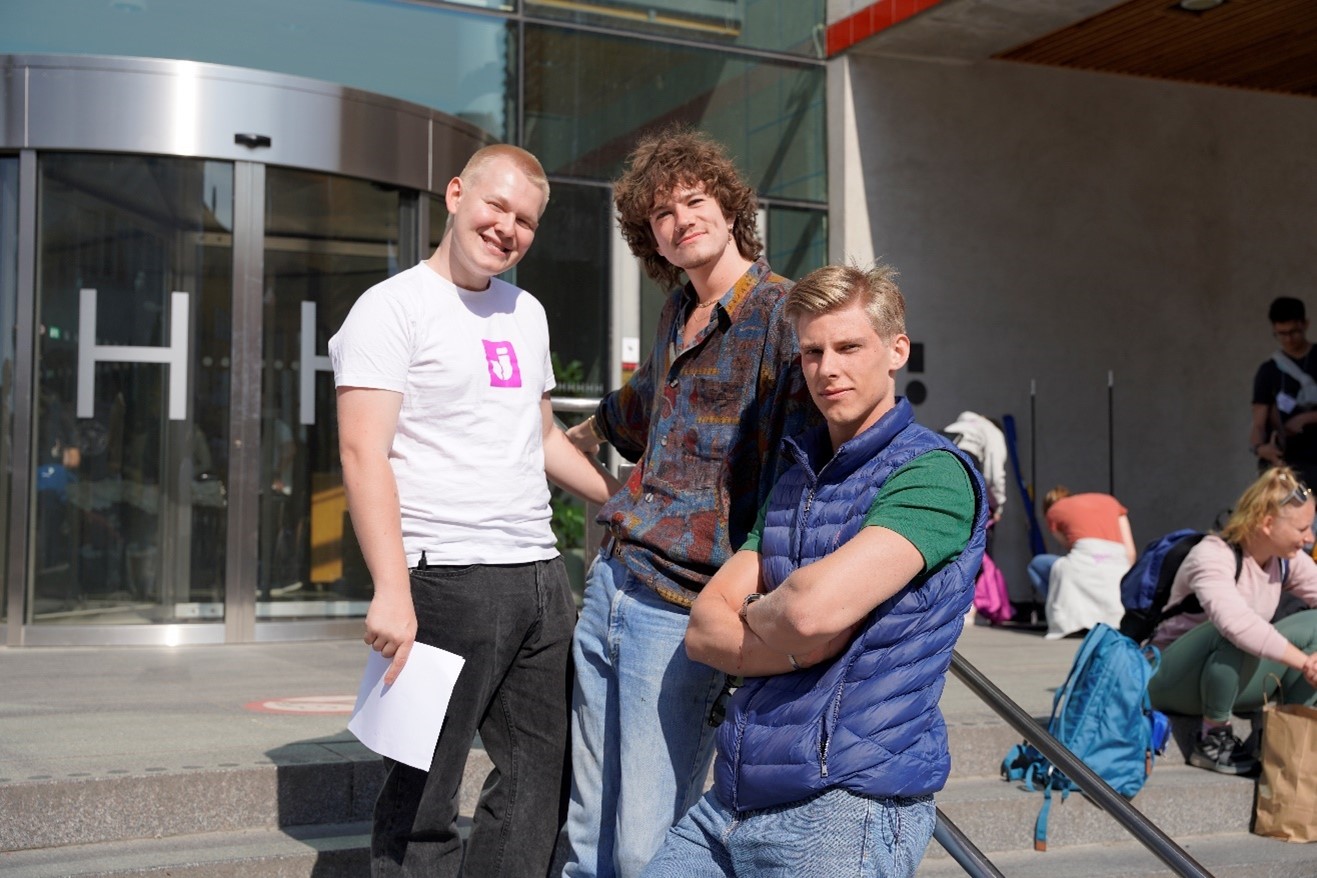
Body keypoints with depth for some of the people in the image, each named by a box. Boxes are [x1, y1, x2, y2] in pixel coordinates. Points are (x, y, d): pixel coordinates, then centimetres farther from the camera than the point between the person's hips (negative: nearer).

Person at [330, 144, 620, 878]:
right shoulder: (395, 306, -4)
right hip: (448, 575, -7)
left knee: (543, 780, 11)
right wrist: (392, 591, -22)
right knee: (425, 798, -1)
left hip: (541, 574, 8)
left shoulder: (527, 314, 18)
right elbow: (364, 454, -13)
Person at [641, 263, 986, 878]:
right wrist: (800, 646, -11)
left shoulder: (933, 474, -10)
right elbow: (703, 630, 7)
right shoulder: (794, 481, 16)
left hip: (849, 809, -7)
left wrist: (753, 613, -2)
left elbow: (814, 607, -24)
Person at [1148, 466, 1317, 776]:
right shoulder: (1213, 556, -25)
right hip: (1172, 679, -7)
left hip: (1235, 680, 7)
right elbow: (1237, 622, -42)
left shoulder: (1287, 561, -1)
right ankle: (1213, 739, -22)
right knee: (1236, 635, -38)